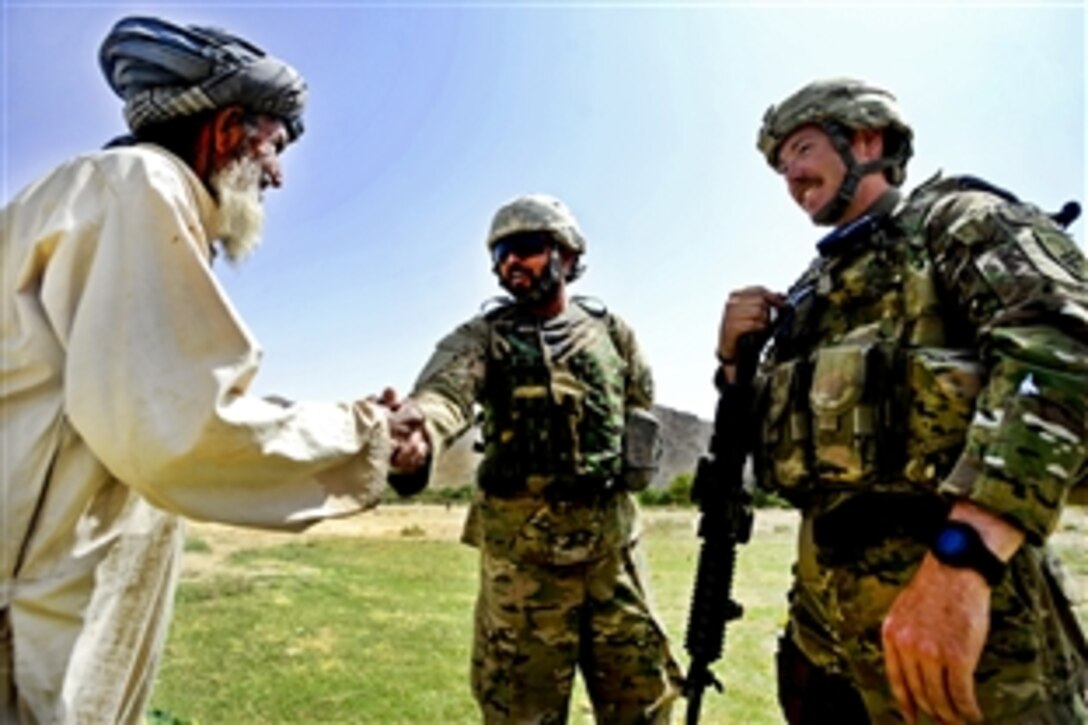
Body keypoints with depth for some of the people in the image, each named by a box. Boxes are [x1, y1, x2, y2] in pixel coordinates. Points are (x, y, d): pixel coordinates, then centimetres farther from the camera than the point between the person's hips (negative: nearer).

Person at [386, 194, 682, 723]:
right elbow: (446, 388, -23)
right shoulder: (483, 336, -2)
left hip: (612, 539, 3)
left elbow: (640, 407, 16)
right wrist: (419, 429, -46)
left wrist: (617, 472, 3)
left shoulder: (610, 330, 9)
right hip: (522, 546, -2)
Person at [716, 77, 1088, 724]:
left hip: (953, 590, -7)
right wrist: (737, 361, 4)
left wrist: (960, 552, -31)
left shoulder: (955, 218, 0)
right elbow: (772, 440, 23)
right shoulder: (812, 293, 20)